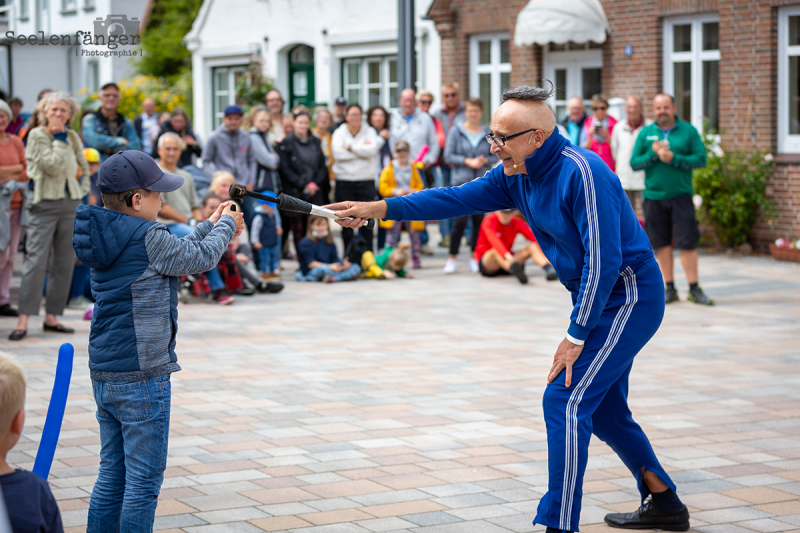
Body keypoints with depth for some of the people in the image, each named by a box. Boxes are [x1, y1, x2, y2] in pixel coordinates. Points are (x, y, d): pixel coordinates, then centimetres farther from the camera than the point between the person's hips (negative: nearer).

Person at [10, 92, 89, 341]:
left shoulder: (73, 137, 12)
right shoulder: (37, 135, -4)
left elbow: (83, 168, 23)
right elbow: (52, 166, -16)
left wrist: (82, 190, 11)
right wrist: (60, 140, -10)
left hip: (70, 204, 6)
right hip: (45, 203, -6)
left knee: (64, 263, 5)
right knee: (36, 260, -12)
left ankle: (51, 317, 11)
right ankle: (23, 321, -14)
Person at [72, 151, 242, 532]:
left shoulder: (102, 236, 10)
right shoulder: (147, 237, -16)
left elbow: (179, 254, 20)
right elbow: (201, 258, -2)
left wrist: (211, 226, 23)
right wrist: (226, 227, 15)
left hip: (103, 374, 9)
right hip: (141, 377, -9)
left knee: (112, 476, 15)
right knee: (143, 480, -1)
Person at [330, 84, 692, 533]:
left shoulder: (581, 172, -25)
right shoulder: (516, 175, 2)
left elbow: (603, 260, -27)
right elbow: (458, 199, 2)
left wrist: (576, 336, -23)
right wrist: (379, 208, -7)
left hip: (628, 297, -10)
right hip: (602, 299, 10)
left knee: (565, 400, -15)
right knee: (602, 409, 17)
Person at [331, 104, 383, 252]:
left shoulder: (369, 132, 7)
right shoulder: (339, 133, 7)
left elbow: (372, 150, -11)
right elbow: (338, 152, -11)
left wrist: (350, 147, -10)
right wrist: (362, 149, -8)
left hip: (366, 181, 0)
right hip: (344, 182, 0)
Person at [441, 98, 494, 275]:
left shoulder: (488, 133, 7)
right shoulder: (456, 131, 1)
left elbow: (495, 156, 11)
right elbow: (448, 156, -2)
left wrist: (484, 160, -9)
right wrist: (468, 161, -13)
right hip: (461, 181, -3)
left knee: (479, 220, 4)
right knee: (460, 220, -11)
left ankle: (475, 257, 17)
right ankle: (452, 258, 1)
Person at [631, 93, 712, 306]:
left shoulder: (688, 131, 2)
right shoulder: (645, 133, 8)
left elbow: (701, 159, -5)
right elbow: (634, 163, 3)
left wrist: (673, 158, -14)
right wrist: (653, 154, -13)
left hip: (681, 195, -2)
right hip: (654, 196, 2)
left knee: (687, 243, -5)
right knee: (662, 244, 6)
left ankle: (694, 289, 0)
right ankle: (669, 288, 15)